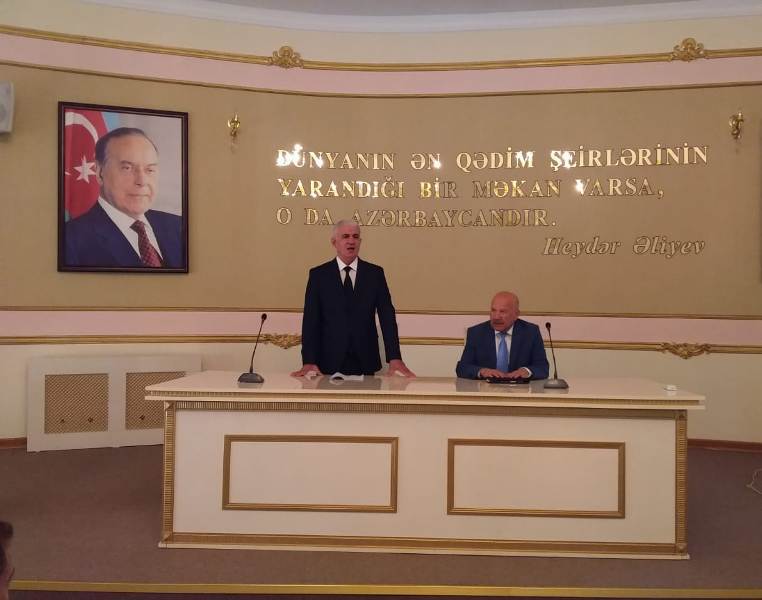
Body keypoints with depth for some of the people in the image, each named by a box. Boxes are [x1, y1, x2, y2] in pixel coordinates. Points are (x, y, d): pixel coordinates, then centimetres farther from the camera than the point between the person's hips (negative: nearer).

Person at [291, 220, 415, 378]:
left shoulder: (375, 273, 4)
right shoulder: (318, 274, 1)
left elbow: (387, 315, -2)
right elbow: (311, 320, -4)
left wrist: (395, 358, -12)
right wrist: (309, 361, -15)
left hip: (365, 362, 1)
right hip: (330, 362, -1)